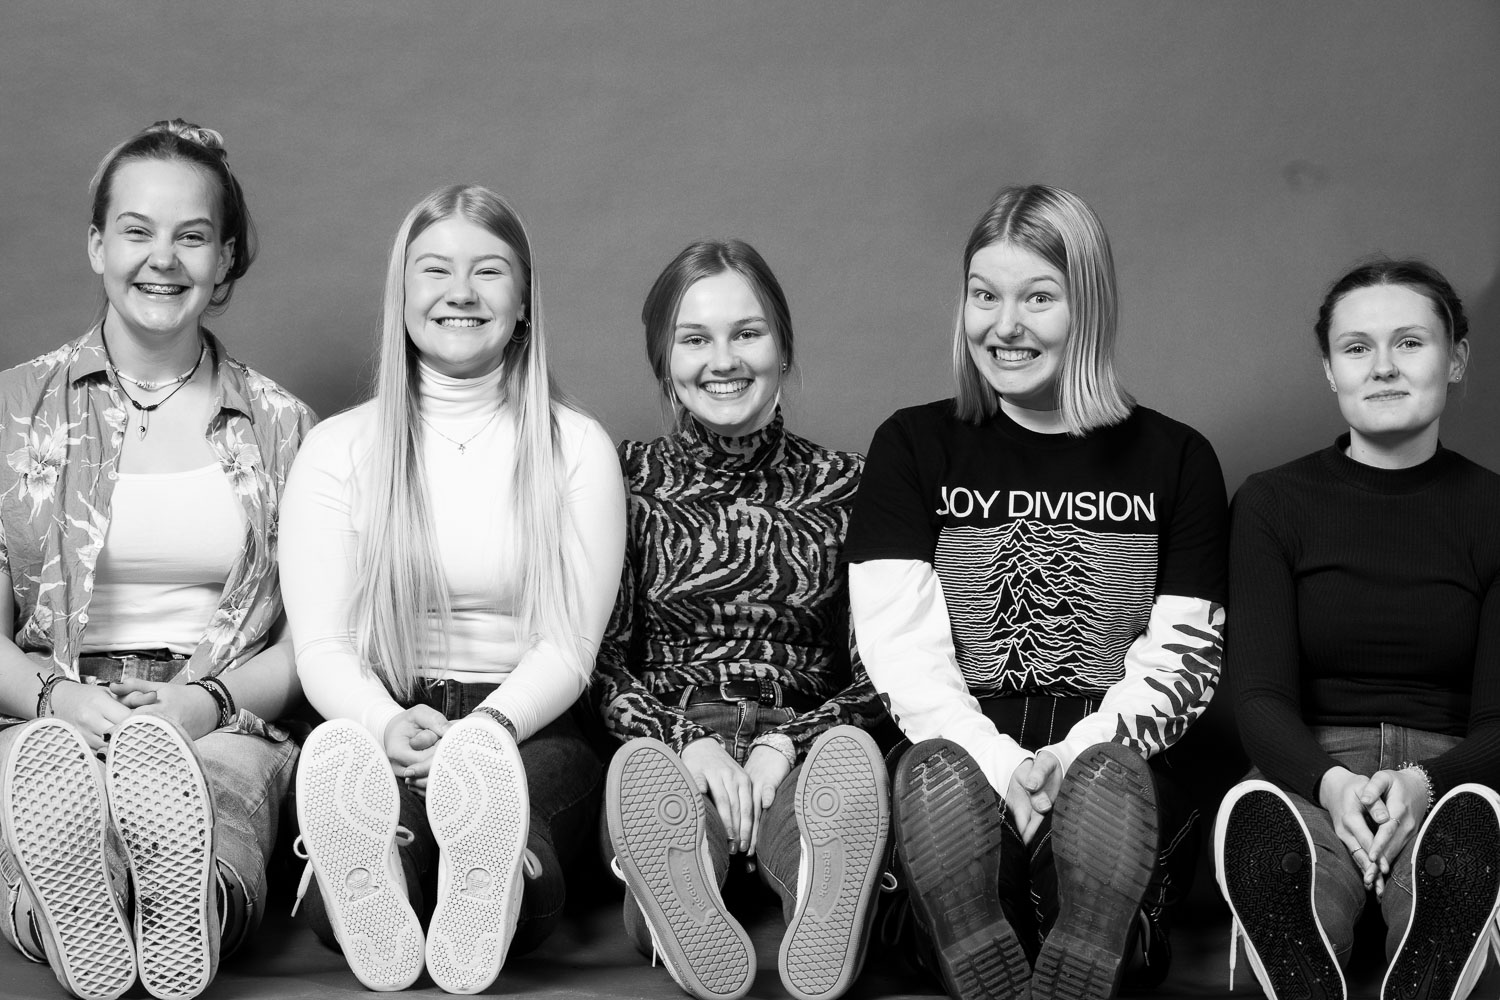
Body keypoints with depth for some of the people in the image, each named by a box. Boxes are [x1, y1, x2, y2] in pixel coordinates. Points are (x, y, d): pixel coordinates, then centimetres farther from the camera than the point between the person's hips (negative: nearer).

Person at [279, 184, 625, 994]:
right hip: (378, 727, 1)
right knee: (365, 779, -38)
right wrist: (388, 726, -20)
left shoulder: (577, 449, 11)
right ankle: (370, 903, -64)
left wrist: (485, 729, -20)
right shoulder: (339, 449, 13)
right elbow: (320, 646, 3)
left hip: (529, 729, 0)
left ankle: (492, 891, -66)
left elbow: (570, 646, 2)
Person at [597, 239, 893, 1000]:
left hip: (800, 746, 0)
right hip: (669, 740, 0)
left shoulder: (844, 487, 11)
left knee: (848, 756, -35)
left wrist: (787, 744, -10)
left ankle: (824, 938, -55)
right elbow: (602, 659, 7)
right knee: (644, 772, -36)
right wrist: (687, 739, -12)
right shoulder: (629, 478, 11)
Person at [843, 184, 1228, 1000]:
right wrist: (1000, 763, -15)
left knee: (1105, 777, -34)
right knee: (939, 772, -34)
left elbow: (1182, 658, 5)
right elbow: (900, 648, 1)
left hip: (1117, 761, 0)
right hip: (966, 753, 0)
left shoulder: (1173, 459, 13)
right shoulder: (913, 445, 12)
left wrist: (1081, 752, -14)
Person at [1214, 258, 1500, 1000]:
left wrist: (1423, 783, -21)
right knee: (1255, 813, -36)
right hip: (1309, 780, 0)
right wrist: (1329, 783, -22)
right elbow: (1260, 695, 0)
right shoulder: (1272, 504, 9)